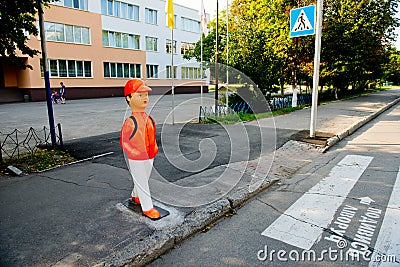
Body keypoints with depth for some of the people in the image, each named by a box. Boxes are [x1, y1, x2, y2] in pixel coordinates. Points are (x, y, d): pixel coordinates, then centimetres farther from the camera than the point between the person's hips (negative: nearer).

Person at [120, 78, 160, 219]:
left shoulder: (148, 118, 2)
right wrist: (135, 153, -17)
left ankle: (135, 196, 49)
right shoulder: (130, 121, -21)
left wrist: (153, 150, 10)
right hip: (136, 160, -7)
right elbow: (124, 142, -15)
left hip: (149, 157, 8)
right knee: (142, 183, 6)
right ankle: (147, 207, 20)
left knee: (143, 180, 24)